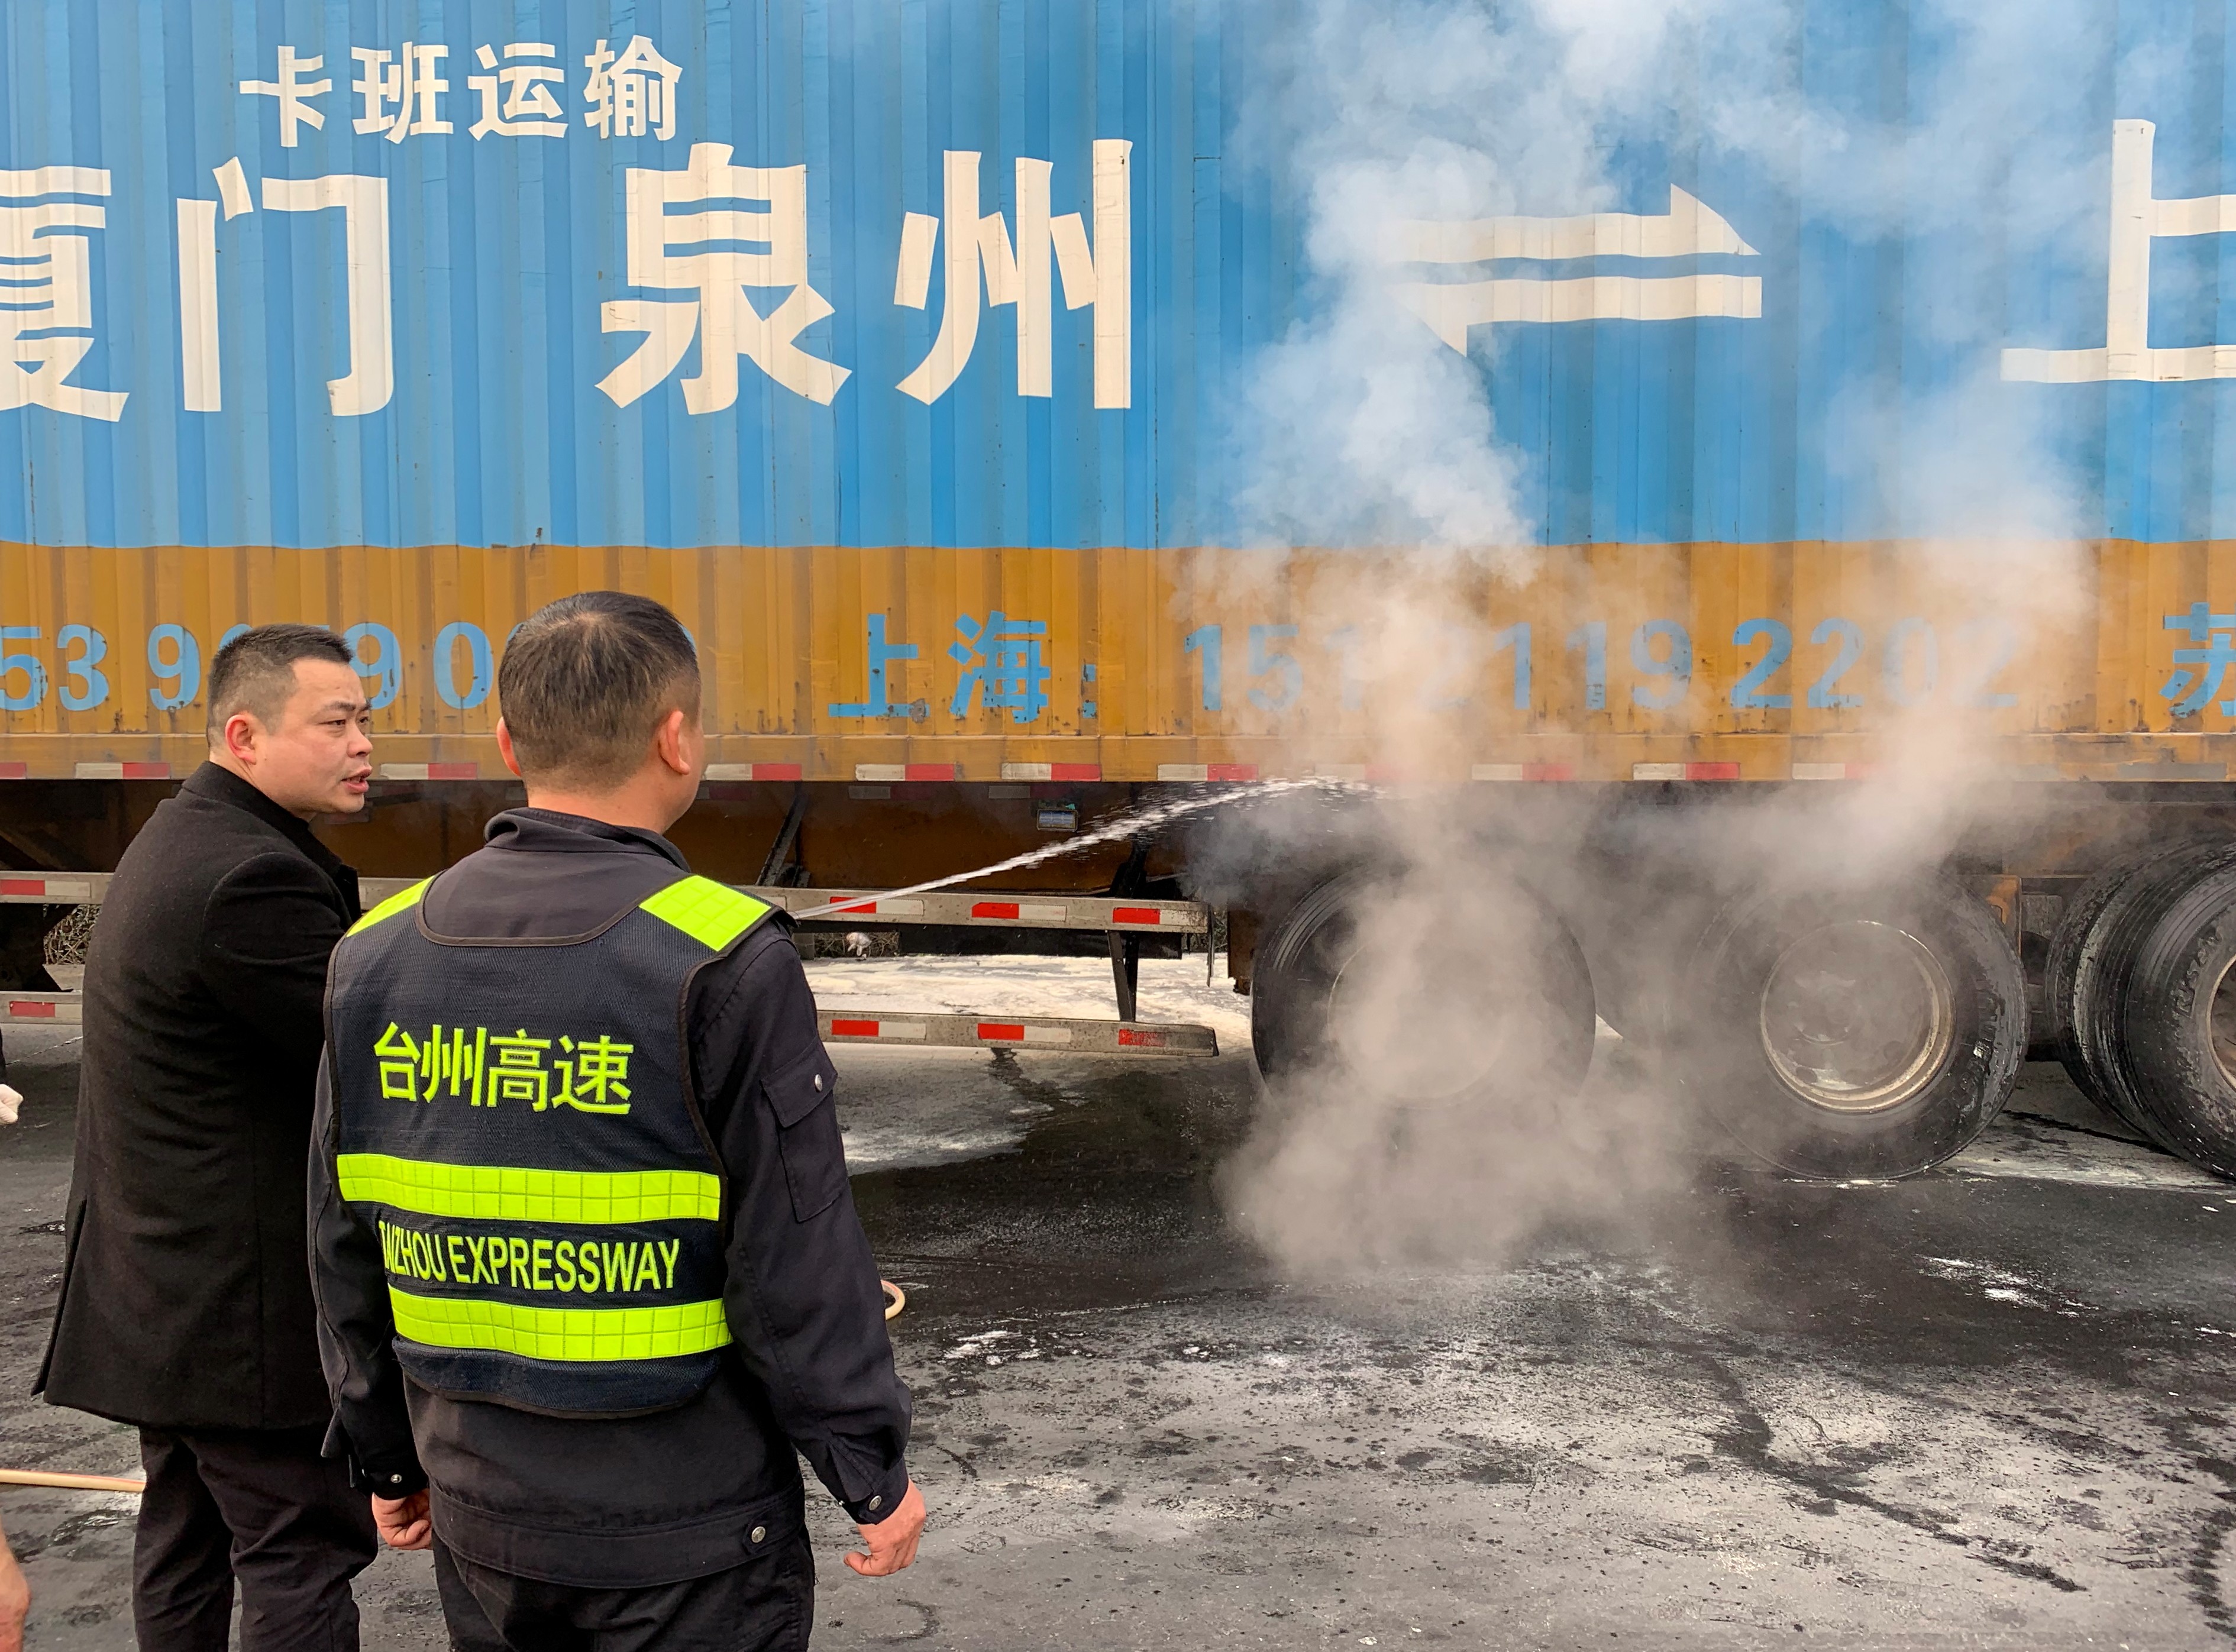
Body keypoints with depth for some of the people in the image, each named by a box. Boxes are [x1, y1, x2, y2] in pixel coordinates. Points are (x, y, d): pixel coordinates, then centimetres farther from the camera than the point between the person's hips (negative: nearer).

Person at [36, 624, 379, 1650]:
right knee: (305, 1547, -1)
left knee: (186, 1531, 19)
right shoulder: (252, 876, -23)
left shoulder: (178, 841, 11)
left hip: (163, 1285, 10)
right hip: (248, 1300, -10)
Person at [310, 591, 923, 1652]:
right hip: (685, 1535, -5)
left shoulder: (374, 957, -2)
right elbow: (798, 1264, -17)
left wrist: (390, 1455, 19)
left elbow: (346, 1254, 7)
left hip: (479, 1529, 5)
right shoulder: (722, 961, -20)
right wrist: (874, 1473, -4)